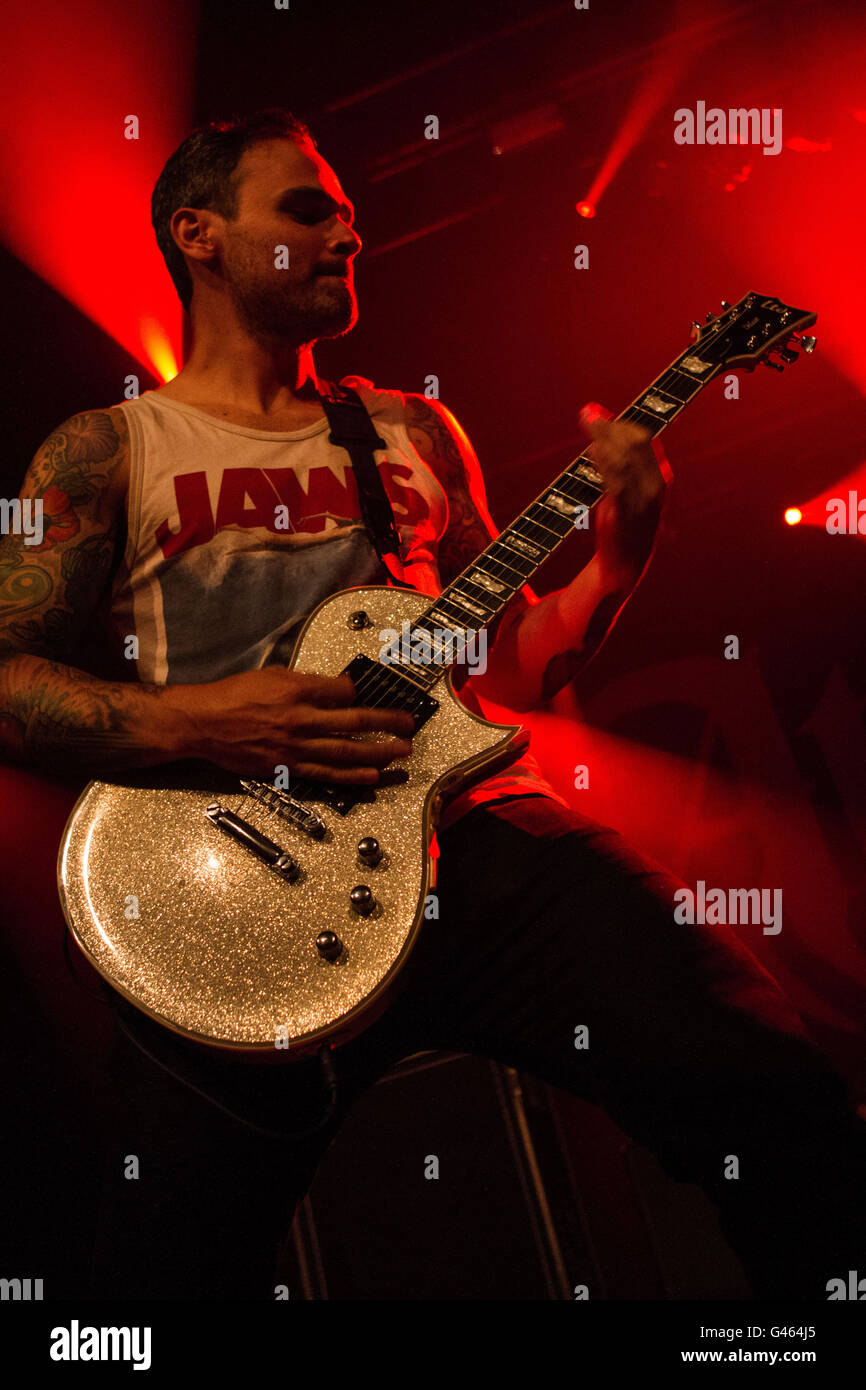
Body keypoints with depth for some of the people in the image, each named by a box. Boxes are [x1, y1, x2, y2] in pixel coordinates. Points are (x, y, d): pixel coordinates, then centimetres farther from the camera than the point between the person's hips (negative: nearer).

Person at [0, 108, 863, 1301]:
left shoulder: (416, 432, 22)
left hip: (471, 820, 3)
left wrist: (619, 552, 6)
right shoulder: (108, 450, 11)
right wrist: (191, 724, -14)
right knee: (175, 1266, -13)